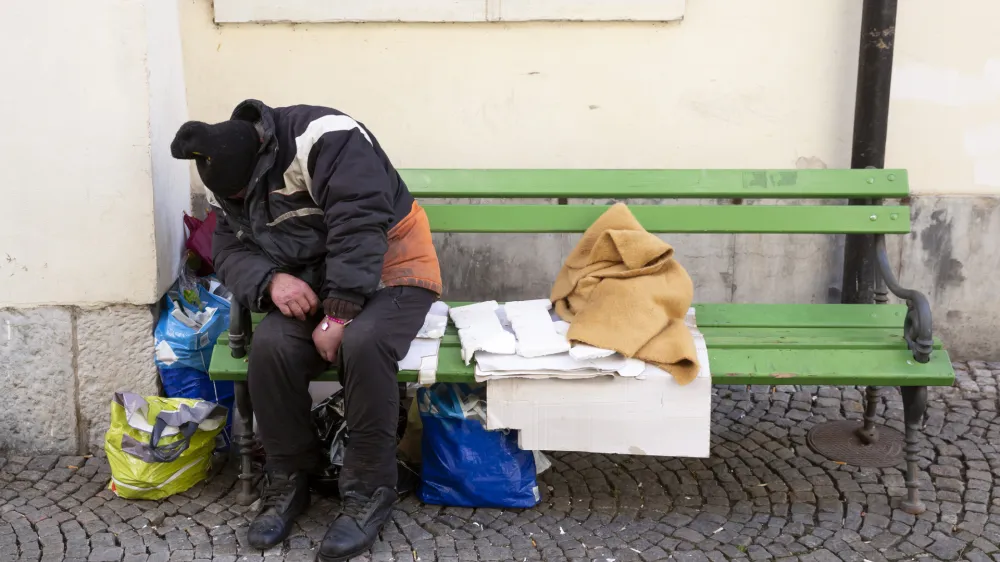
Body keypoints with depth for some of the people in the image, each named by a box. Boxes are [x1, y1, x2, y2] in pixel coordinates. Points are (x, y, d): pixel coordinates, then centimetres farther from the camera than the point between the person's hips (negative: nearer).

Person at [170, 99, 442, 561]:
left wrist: (338, 316, -30)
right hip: (315, 284, 6)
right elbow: (230, 250, 3)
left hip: (388, 273, -6)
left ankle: (369, 491, -19)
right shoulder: (237, 175, 4)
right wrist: (270, 280, -20)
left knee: (363, 344, -36)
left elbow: (359, 229, -29)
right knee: (270, 346, -24)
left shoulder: (324, 139, -23)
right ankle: (288, 481, -4)